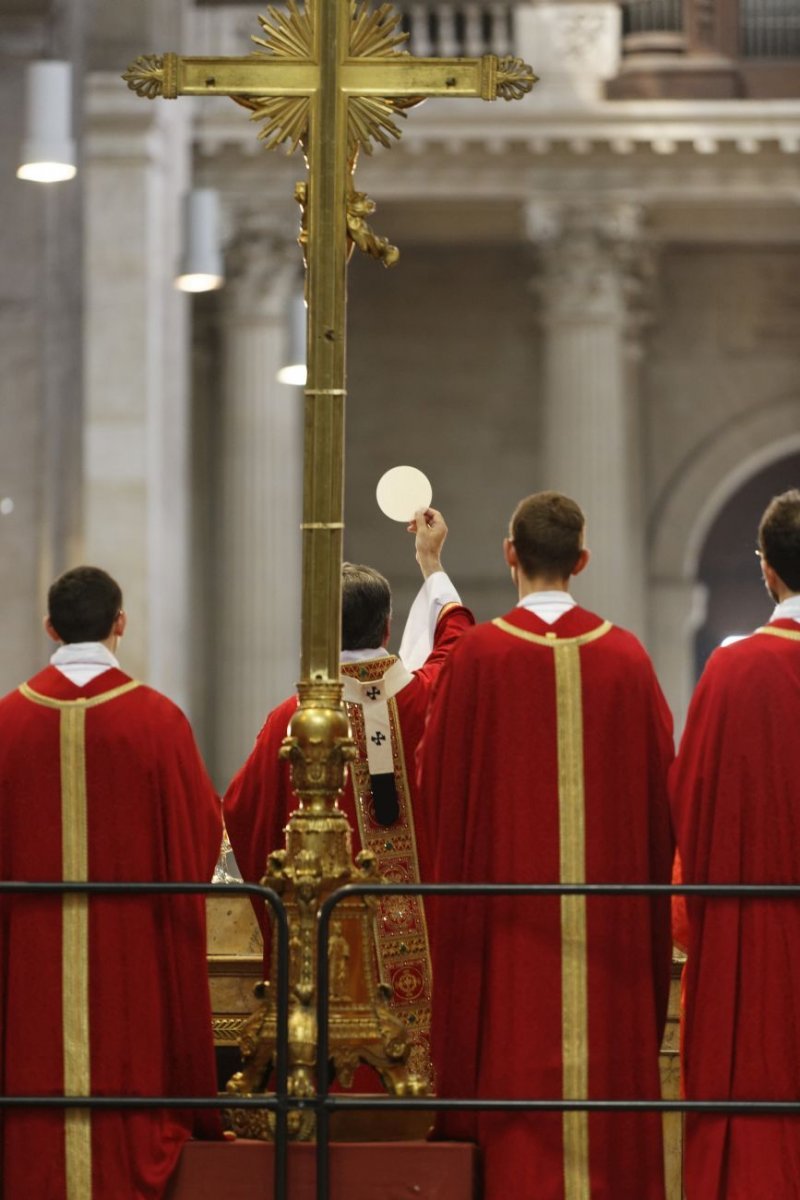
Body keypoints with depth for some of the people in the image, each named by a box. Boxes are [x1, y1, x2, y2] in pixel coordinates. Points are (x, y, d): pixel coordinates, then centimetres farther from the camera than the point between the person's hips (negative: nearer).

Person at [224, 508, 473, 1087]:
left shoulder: (292, 720, -6)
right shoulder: (423, 696, 0)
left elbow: (240, 815, 7)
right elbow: (455, 638, 25)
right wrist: (432, 562, 38)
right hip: (419, 936, 2)